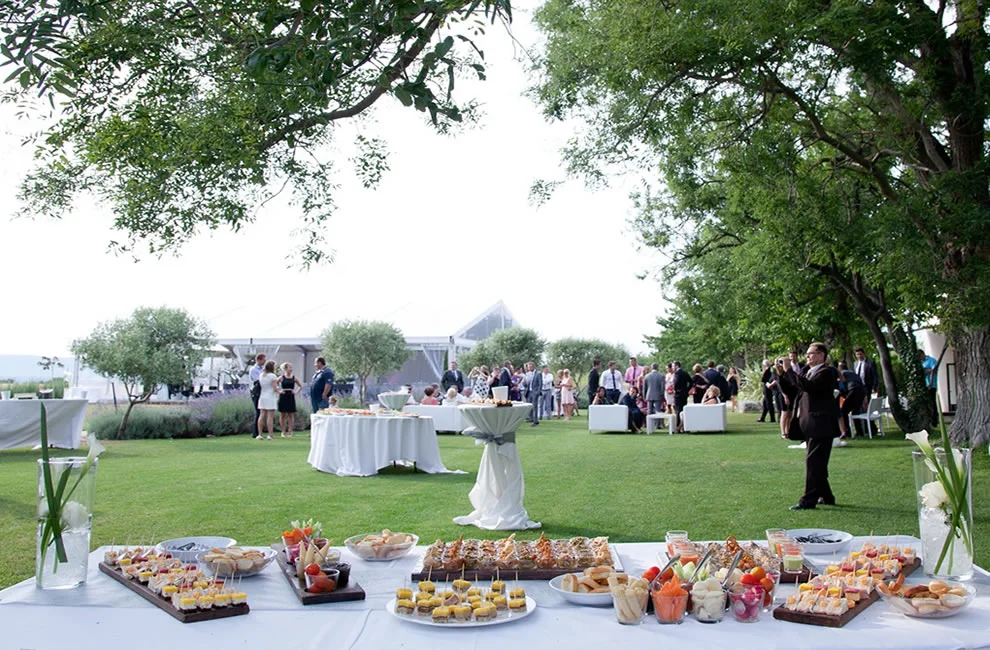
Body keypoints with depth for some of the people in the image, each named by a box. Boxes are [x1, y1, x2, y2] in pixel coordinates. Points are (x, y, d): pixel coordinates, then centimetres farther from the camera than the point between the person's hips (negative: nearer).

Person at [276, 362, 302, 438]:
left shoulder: (294, 378, 4)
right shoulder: (281, 378, -1)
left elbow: (300, 386, 14)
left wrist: (296, 392, 1)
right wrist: (278, 391, -5)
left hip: (291, 398, 1)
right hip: (283, 397, -1)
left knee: (291, 415, 1)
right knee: (283, 415, 3)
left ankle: (290, 432, 5)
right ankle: (283, 432, 11)